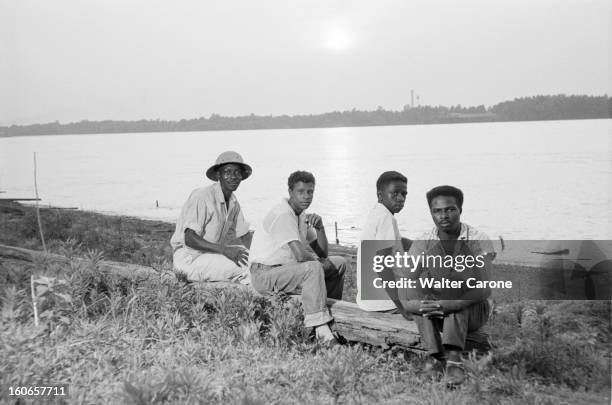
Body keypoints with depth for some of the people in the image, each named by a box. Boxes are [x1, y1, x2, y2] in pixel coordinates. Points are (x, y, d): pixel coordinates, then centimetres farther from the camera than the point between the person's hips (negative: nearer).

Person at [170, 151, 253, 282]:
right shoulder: (202, 197, -19)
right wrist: (225, 250, -32)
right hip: (190, 259, -8)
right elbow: (189, 239, -25)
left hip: (212, 254, 8)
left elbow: (245, 236, 13)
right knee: (244, 265, -24)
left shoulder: (233, 201, 6)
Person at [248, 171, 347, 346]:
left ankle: (333, 313, 15)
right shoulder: (283, 214, -20)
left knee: (339, 263, 10)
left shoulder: (302, 216, 9)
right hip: (265, 274, -10)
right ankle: (321, 330, -32)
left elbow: (322, 254, 9)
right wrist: (318, 260, -10)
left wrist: (320, 227, -6)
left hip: (287, 267, 10)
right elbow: (300, 255, -30)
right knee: (313, 268, -34)